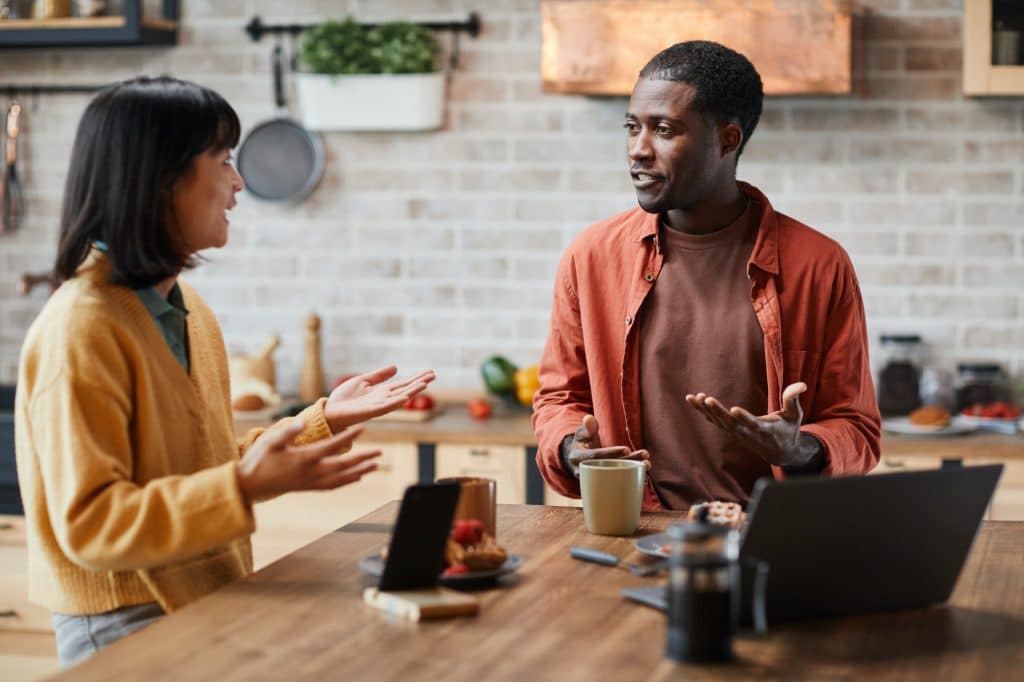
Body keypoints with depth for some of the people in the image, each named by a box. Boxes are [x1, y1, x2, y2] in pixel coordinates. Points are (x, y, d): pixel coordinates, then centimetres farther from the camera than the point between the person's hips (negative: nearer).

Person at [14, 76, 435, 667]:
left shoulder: (187, 308, 11)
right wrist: (245, 486, -30)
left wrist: (325, 419, 8)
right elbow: (89, 525, -21)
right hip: (128, 629, -8)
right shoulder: (81, 331, -17)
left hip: (208, 608, 8)